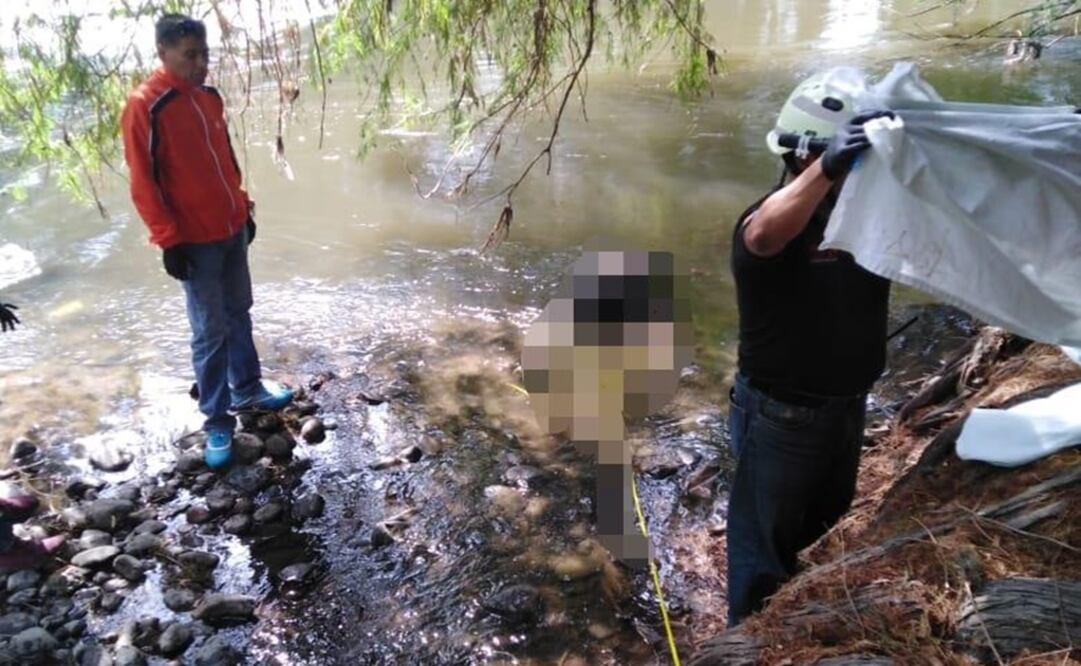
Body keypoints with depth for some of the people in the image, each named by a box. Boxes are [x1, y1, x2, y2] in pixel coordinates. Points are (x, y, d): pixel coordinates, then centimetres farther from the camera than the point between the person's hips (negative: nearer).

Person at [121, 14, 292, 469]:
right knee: (210, 332, 0)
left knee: (239, 314, 17)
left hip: (233, 228, 7)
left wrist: (244, 208, 16)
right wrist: (168, 239, -16)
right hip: (195, 240, -7)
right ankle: (217, 421, 11)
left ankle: (247, 390, 33)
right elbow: (143, 183, -15)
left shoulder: (210, 98, 7)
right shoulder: (144, 106, -15)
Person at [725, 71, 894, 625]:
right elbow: (763, 234, -47)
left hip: (847, 407, 7)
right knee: (767, 544, 11)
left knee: (824, 535, 27)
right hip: (782, 416, -7)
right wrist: (827, 168, -62)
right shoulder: (773, 217, -23)